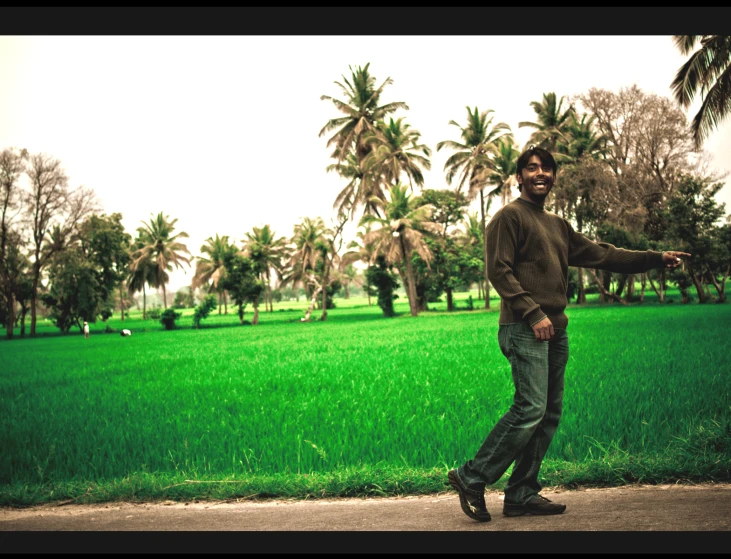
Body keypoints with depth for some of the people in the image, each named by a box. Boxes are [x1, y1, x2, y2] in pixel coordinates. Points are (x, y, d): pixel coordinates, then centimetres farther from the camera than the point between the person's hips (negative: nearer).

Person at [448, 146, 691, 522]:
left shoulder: (558, 226, 23)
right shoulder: (509, 216, -1)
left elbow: (599, 254, 25)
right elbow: (498, 271, -10)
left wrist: (655, 258, 22)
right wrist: (533, 313, -17)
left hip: (555, 332, 8)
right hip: (524, 330, -8)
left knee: (549, 416, 6)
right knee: (530, 409, -16)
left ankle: (522, 495, 12)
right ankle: (471, 478, -6)